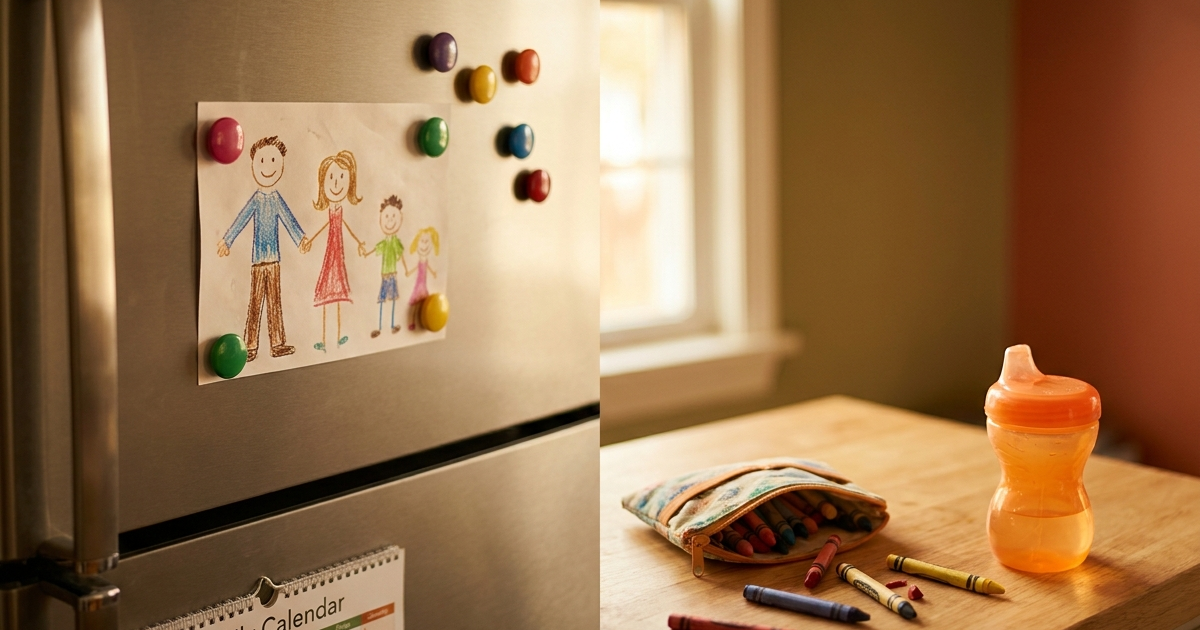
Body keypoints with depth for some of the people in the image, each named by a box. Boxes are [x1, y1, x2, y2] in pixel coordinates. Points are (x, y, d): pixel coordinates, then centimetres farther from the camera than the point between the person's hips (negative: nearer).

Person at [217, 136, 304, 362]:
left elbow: (289, 220, 6)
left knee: (274, 300, 8)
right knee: (256, 301, -2)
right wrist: (226, 241, -15)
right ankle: (250, 346, 2)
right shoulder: (256, 199, -7)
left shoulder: (277, 199, 3)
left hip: (273, 258, 4)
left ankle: (278, 344, 13)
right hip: (258, 258, -4)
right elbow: (241, 220, -9)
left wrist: (301, 238, -1)